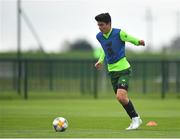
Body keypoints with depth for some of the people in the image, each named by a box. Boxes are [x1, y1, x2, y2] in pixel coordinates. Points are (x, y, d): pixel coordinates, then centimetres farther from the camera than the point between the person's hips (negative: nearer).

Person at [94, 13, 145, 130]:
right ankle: (135, 120, 20)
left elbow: (132, 39, -3)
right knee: (121, 98, 6)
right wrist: (101, 60, 15)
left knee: (121, 96, -20)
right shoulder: (99, 36, 5)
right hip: (112, 71, 6)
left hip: (124, 69, -6)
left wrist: (139, 42, -23)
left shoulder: (119, 33, -13)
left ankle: (136, 118, -2)